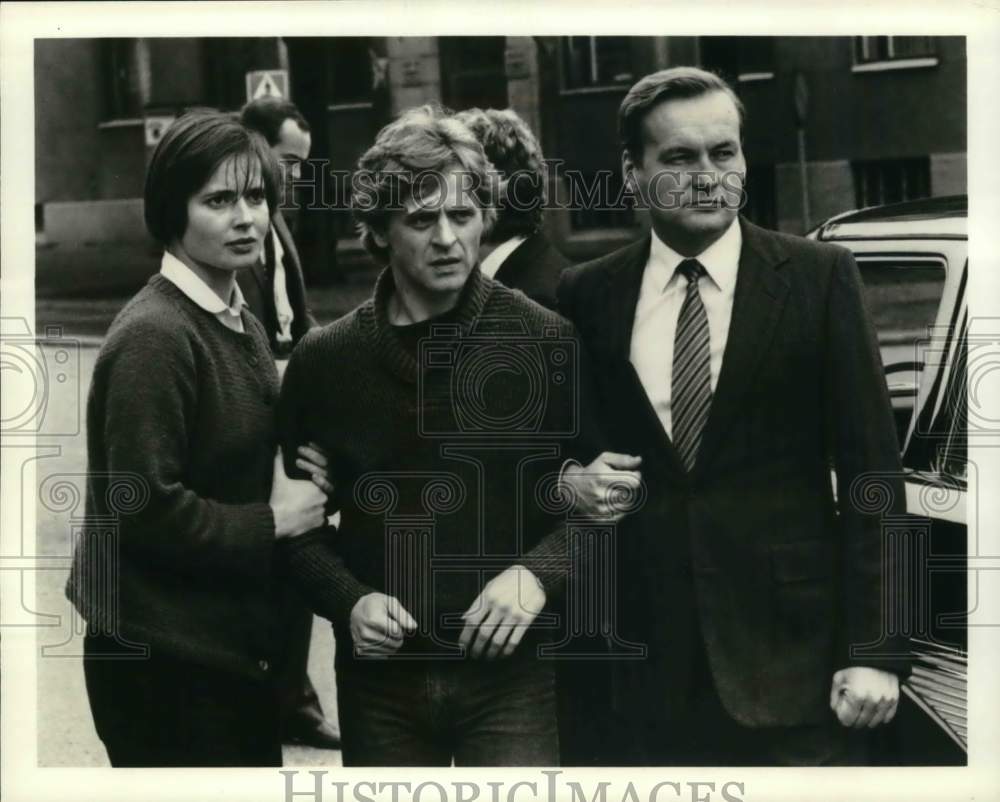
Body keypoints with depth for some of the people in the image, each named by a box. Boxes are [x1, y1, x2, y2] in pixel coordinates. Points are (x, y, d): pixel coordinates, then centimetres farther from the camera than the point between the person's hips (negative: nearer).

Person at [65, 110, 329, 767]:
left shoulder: (243, 325, 10)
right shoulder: (154, 336, -18)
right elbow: (144, 508, -22)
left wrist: (291, 481, -1)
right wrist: (272, 521, -14)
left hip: (238, 644, 8)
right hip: (165, 660, -8)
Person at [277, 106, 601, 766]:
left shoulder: (549, 342, -3)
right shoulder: (325, 361, 3)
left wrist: (538, 572, -15)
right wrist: (347, 601, -6)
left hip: (512, 669, -2)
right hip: (380, 675, 2)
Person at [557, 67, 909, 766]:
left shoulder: (819, 278, -1)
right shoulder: (588, 295, 6)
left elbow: (871, 471, -3)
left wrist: (873, 652, -9)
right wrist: (568, 481, -7)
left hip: (789, 652, -2)